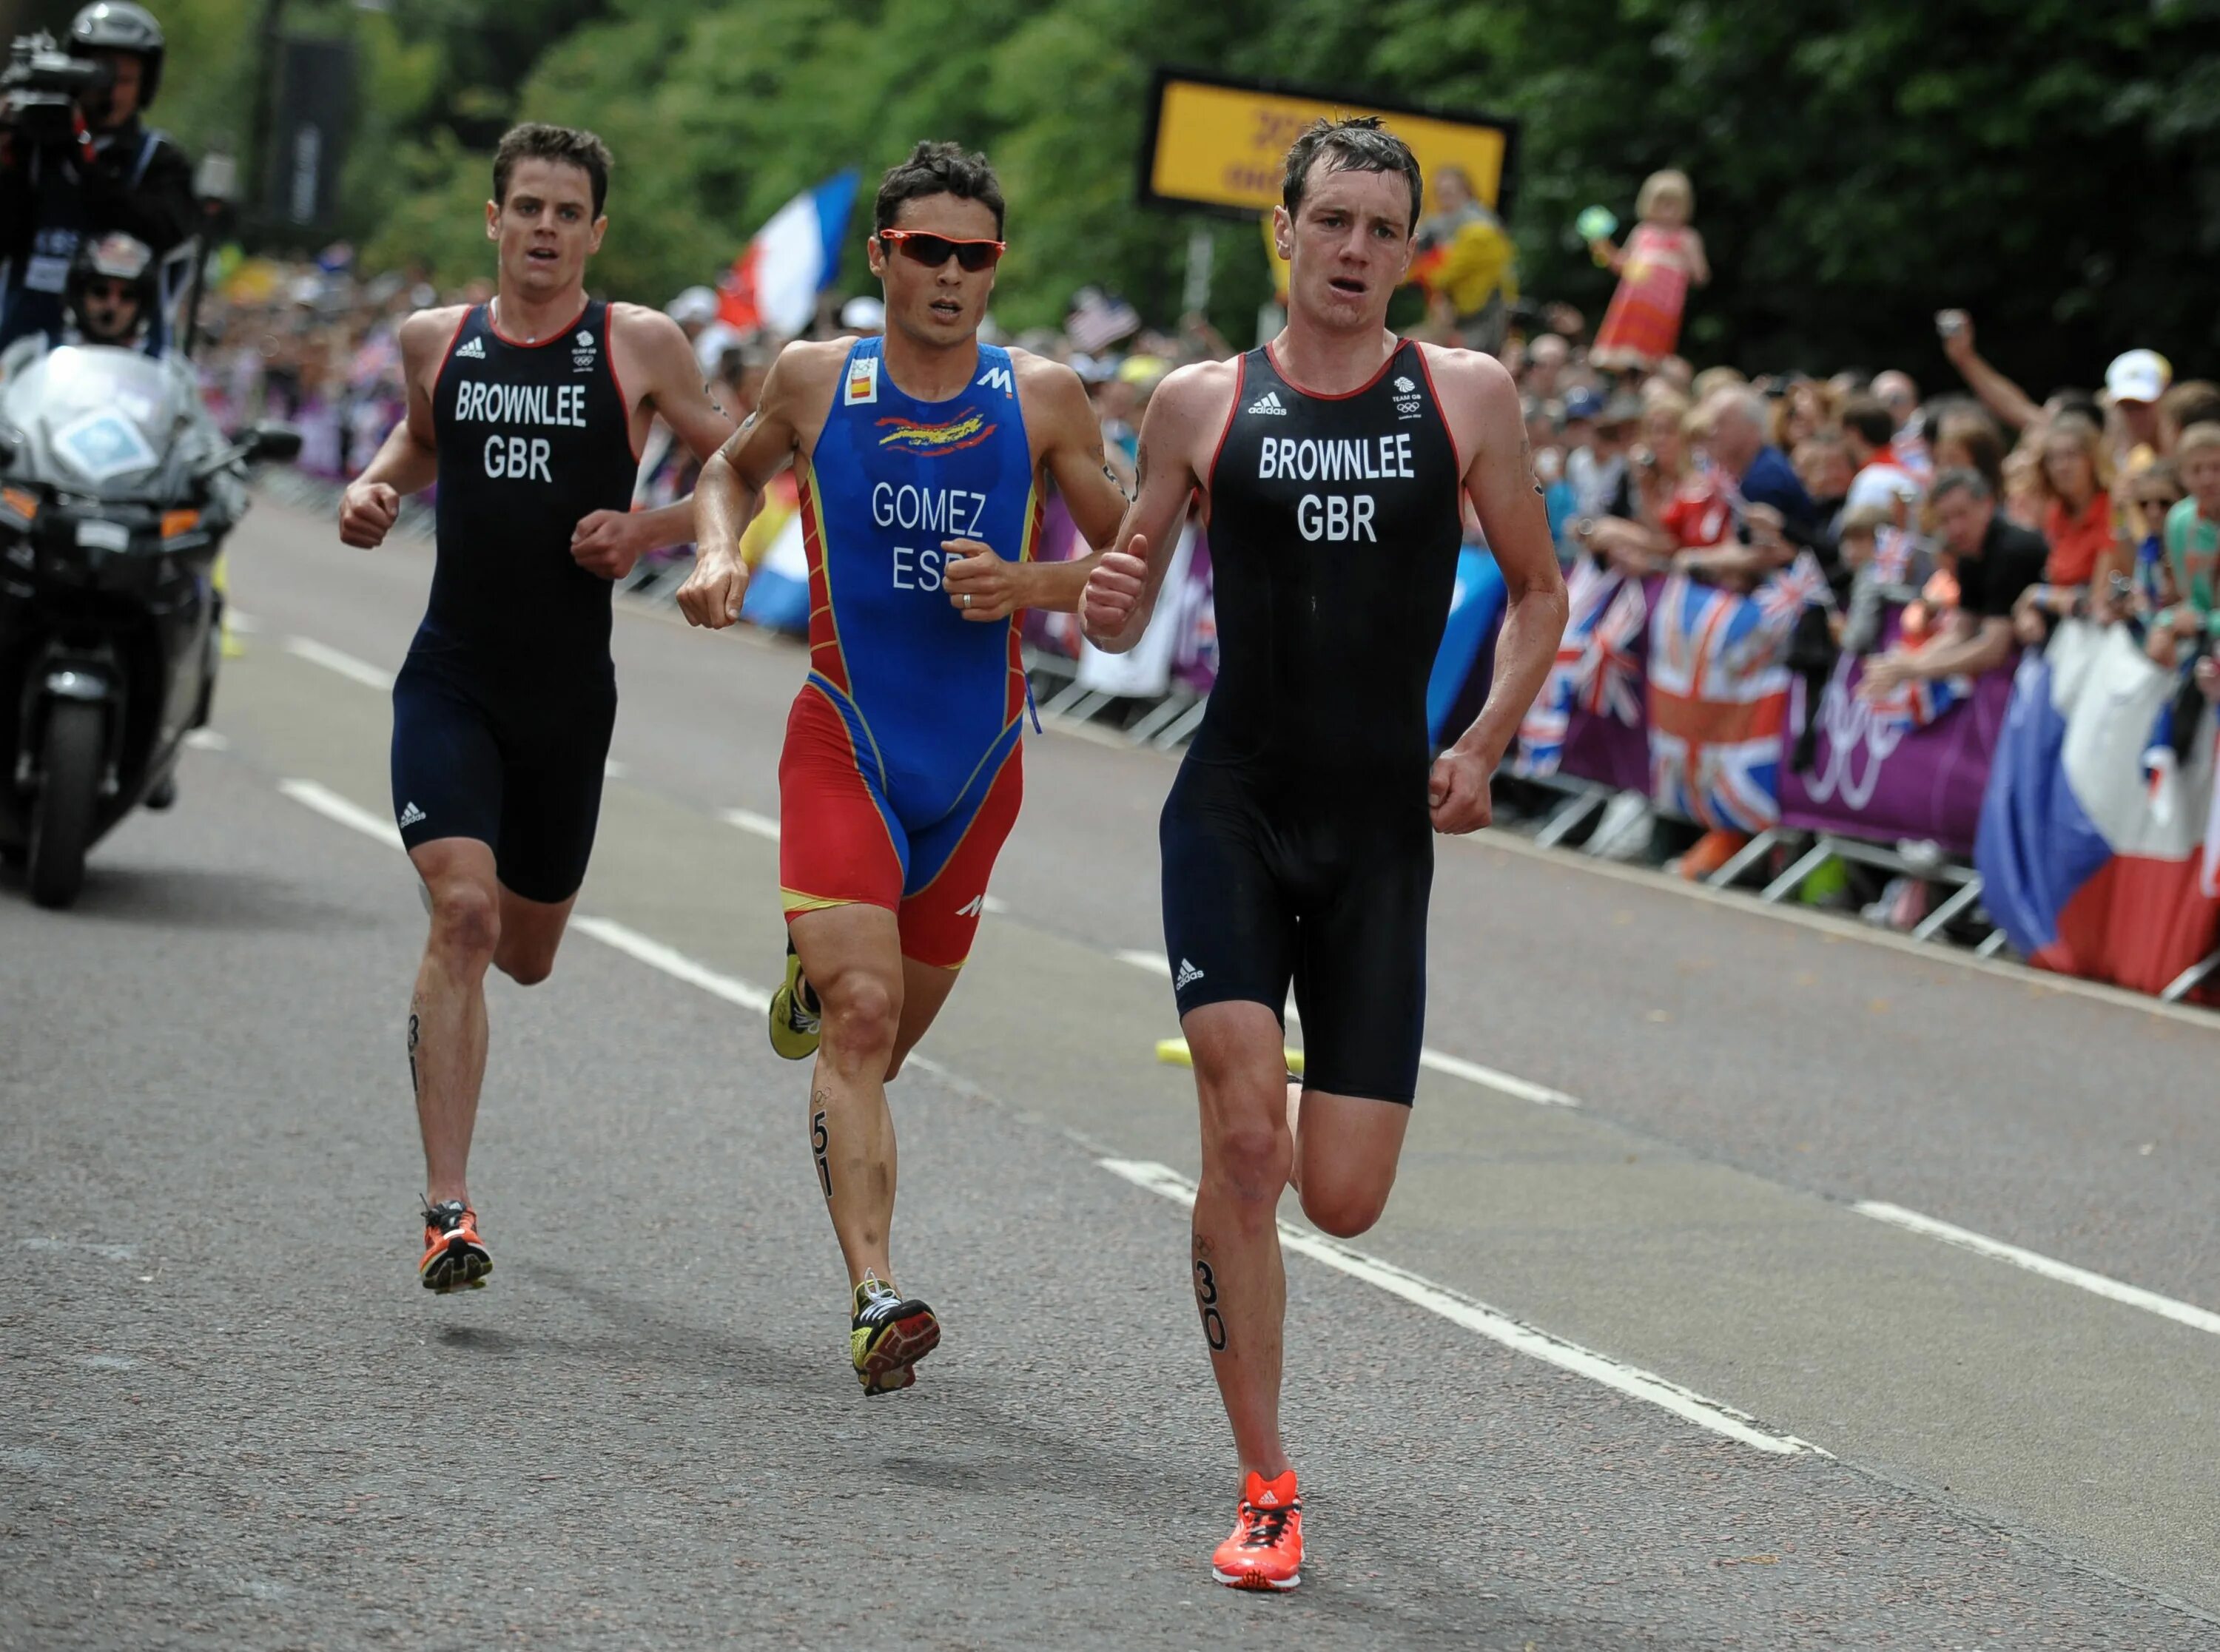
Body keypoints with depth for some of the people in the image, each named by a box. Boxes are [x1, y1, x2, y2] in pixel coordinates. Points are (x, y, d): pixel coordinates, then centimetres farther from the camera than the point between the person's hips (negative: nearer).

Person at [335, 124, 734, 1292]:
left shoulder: (639, 347, -2)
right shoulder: (435, 341, 5)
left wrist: (649, 530, -13)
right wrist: (375, 488, 6)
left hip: (569, 693, 0)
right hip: (450, 680, 0)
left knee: (525, 954, 14)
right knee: (461, 912, -20)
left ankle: (488, 926, 56)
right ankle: (447, 1209, -19)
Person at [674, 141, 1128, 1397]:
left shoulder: (1043, 399, -2)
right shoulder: (815, 382, -1)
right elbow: (738, 470, 19)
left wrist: (1028, 585, -14)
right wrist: (719, 553, -1)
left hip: (978, 757, 2)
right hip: (845, 739, -2)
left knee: (890, 1029, 18)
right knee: (861, 1015, -19)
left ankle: (816, 981, 55)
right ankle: (876, 1301, -25)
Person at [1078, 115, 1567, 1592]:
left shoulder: (1465, 396, 4)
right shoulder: (1202, 404, 3)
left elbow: (1540, 592, 13)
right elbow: (1127, 609, 12)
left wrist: (1484, 748, -1)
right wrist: (1105, 609, -12)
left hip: (1383, 833, 1)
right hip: (1233, 810, -1)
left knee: (1343, 1198, -1)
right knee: (1245, 1141, -17)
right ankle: (1267, 1488, -6)